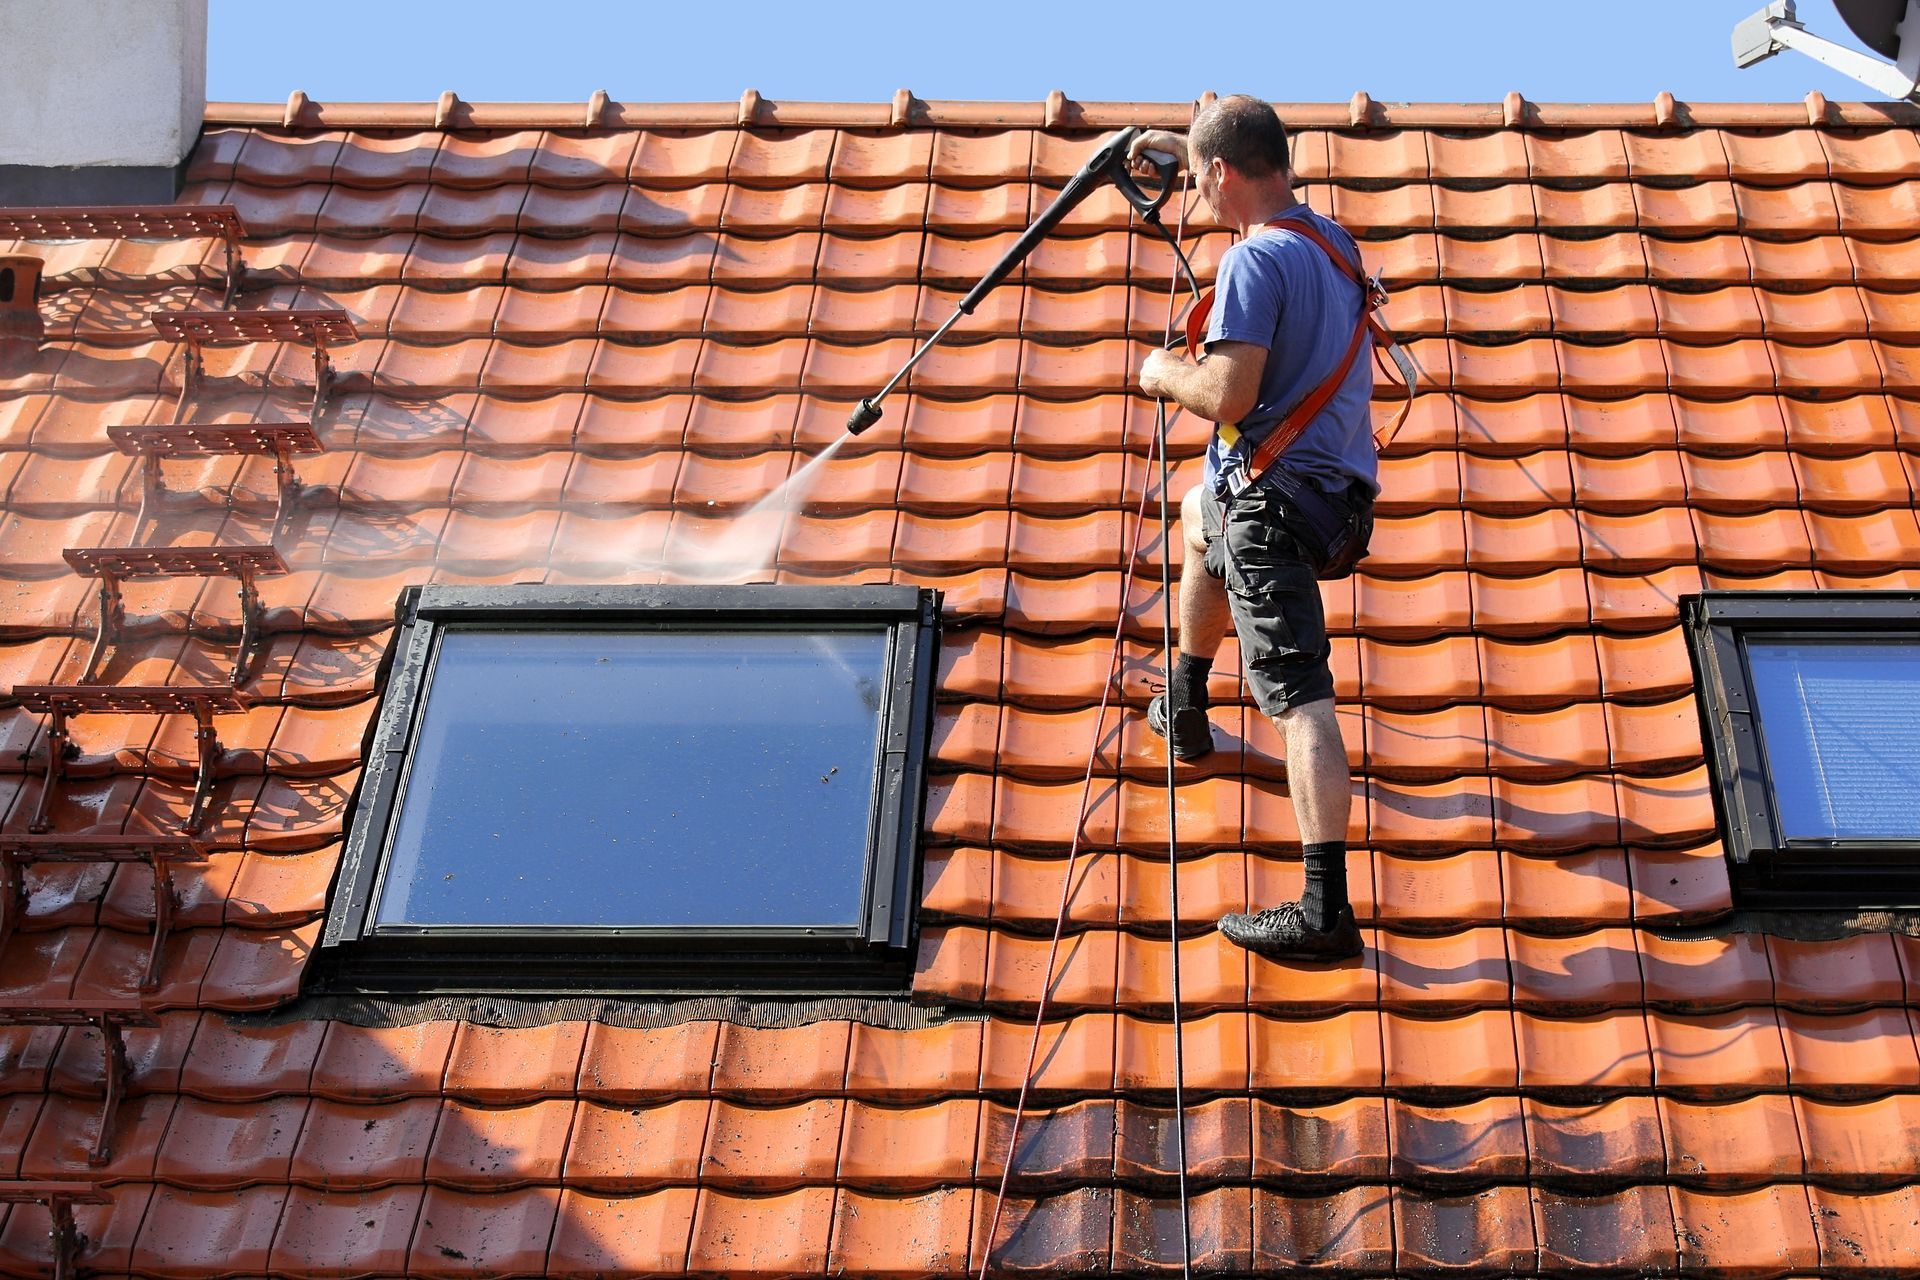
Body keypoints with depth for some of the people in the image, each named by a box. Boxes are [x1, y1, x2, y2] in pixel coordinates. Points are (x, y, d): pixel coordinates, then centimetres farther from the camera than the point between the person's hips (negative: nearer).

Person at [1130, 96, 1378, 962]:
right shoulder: (1331, 240, 12)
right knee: (1200, 516, 38)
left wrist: (1165, 373, -4)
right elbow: (1269, 193, 37)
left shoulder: (1256, 260, -17)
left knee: (1298, 696, -15)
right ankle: (1183, 711, 50)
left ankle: (1326, 910, -21)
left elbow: (1228, 396, -24)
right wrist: (1183, 147, 40)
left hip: (1276, 494, -10)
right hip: (1339, 488, 10)